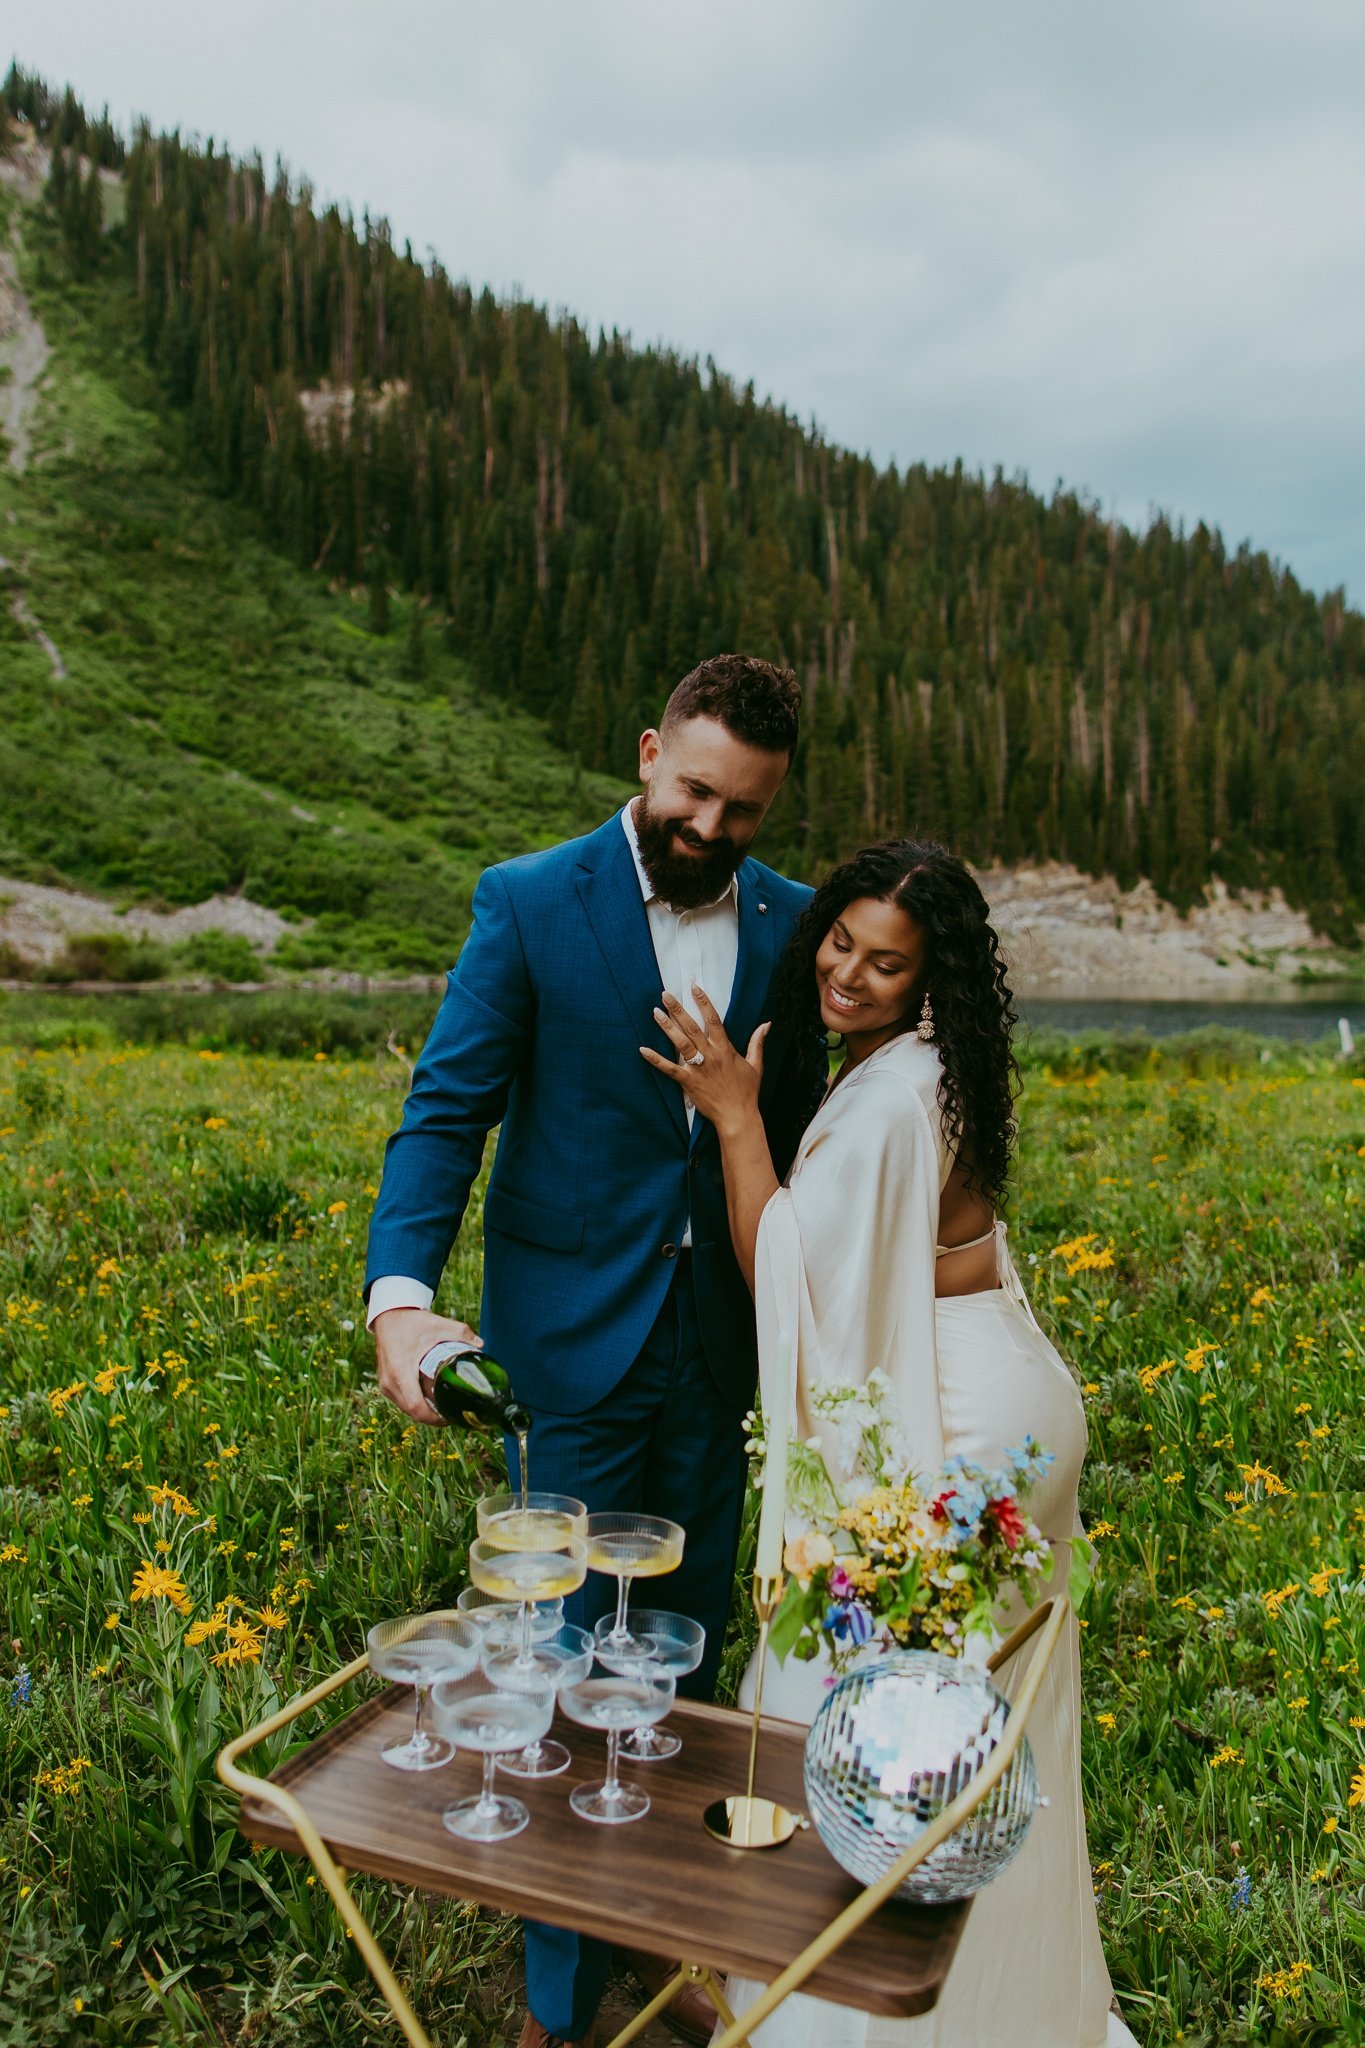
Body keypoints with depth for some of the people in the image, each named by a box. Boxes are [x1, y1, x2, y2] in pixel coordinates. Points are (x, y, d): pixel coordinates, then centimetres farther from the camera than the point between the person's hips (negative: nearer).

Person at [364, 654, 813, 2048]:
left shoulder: (791, 924, 3)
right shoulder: (529, 904, -8)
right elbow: (447, 1109, -12)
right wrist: (400, 1290, -27)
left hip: (715, 1346, 4)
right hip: (576, 1341, -3)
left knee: (689, 1644, 16)